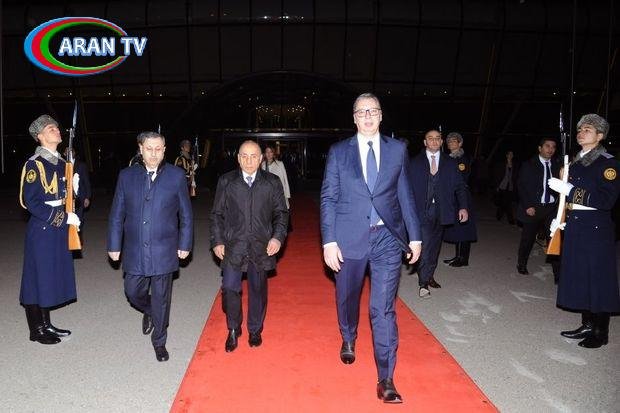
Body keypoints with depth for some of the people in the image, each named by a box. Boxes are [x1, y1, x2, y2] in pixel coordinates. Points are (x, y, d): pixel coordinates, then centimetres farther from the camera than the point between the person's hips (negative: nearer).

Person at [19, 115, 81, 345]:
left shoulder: (61, 163, 12)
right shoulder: (34, 164, -14)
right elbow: (31, 202, -19)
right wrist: (64, 217, -20)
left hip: (59, 230, 8)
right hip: (41, 231, -8)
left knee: (53, 276, 15)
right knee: (38, 278, 3)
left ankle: (46, 324, 29)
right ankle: (36, 330, 17)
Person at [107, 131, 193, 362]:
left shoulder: (176, 176, -4)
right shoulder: (127, 176, 2)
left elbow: (186, 215, 1)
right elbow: (117, 214, 6)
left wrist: (184, 244, 0)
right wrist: (114, 245, 5)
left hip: (163, 250, -2)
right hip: (134, 250, 2)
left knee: (161, 297, 8)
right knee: (132, 292, 11)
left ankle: (159, 341, 28)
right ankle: (149, 312, 45)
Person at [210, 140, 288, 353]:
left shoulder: (272, 182, 3)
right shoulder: (226, 181, 3)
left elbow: (281, 213, 5)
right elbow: (217, 214, 6)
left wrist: (278, 237, -8)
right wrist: (217, 241, -1)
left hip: (261, 247, 1)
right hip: (233, 246, 0)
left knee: (258, 289, 10)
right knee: (229, 288, -5)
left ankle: (255, 330, 31)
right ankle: (233, 330, 19)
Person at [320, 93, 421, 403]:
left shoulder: (397, 149, 4)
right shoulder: (339, 151, 1)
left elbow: (405, 195, 7)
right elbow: (328, 198, -2)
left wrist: (415, 236, 5)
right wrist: (329, 241, -9)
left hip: (388, 239, 0)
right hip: (350, 238, 1)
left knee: (384, 309, -1)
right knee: (347, 298, 19)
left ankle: (386, 380, 9)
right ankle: (348, 341, 49)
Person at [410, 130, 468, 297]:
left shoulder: (450, 163, 10)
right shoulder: (415, 162, 4)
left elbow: (459, 186, 7)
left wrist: (463, 206, -6)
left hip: (441, 212, 3)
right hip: (422, 211, -3)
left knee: (434, 246, 11)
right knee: (425, 245, -11)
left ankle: (429, 276, 25)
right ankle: (424, 283, -5)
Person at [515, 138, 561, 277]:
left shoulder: (557, 166, 8)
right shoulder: (528, 165, 1)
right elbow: (521, 186, -2)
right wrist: (527, 206, -10)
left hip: (552, 208, 2)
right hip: (533, 208, -2)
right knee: (528, 238, 9)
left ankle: (558, 273, -3)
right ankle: (521, 265, 30)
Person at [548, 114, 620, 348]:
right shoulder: (576, 163, 13)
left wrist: (568, 189, -21)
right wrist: (560, 219, 10)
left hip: (595, 229, -7)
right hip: (574, 227, 7)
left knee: (597, 278, 1)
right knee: (579, 276, 12)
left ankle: (601, 332, 14)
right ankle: (587, 325, 25)